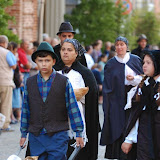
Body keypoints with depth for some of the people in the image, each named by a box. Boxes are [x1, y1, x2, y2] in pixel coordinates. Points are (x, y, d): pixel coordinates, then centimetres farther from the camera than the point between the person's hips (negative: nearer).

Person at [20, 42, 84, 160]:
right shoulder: (30, 83, 8)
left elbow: (73, 108, 1)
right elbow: (25, 109, 13)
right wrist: (24, 133, 14)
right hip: (35, 136, 3)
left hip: (58, 136, -3)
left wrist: (78, 133, 1)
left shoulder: (64, 82, -1)